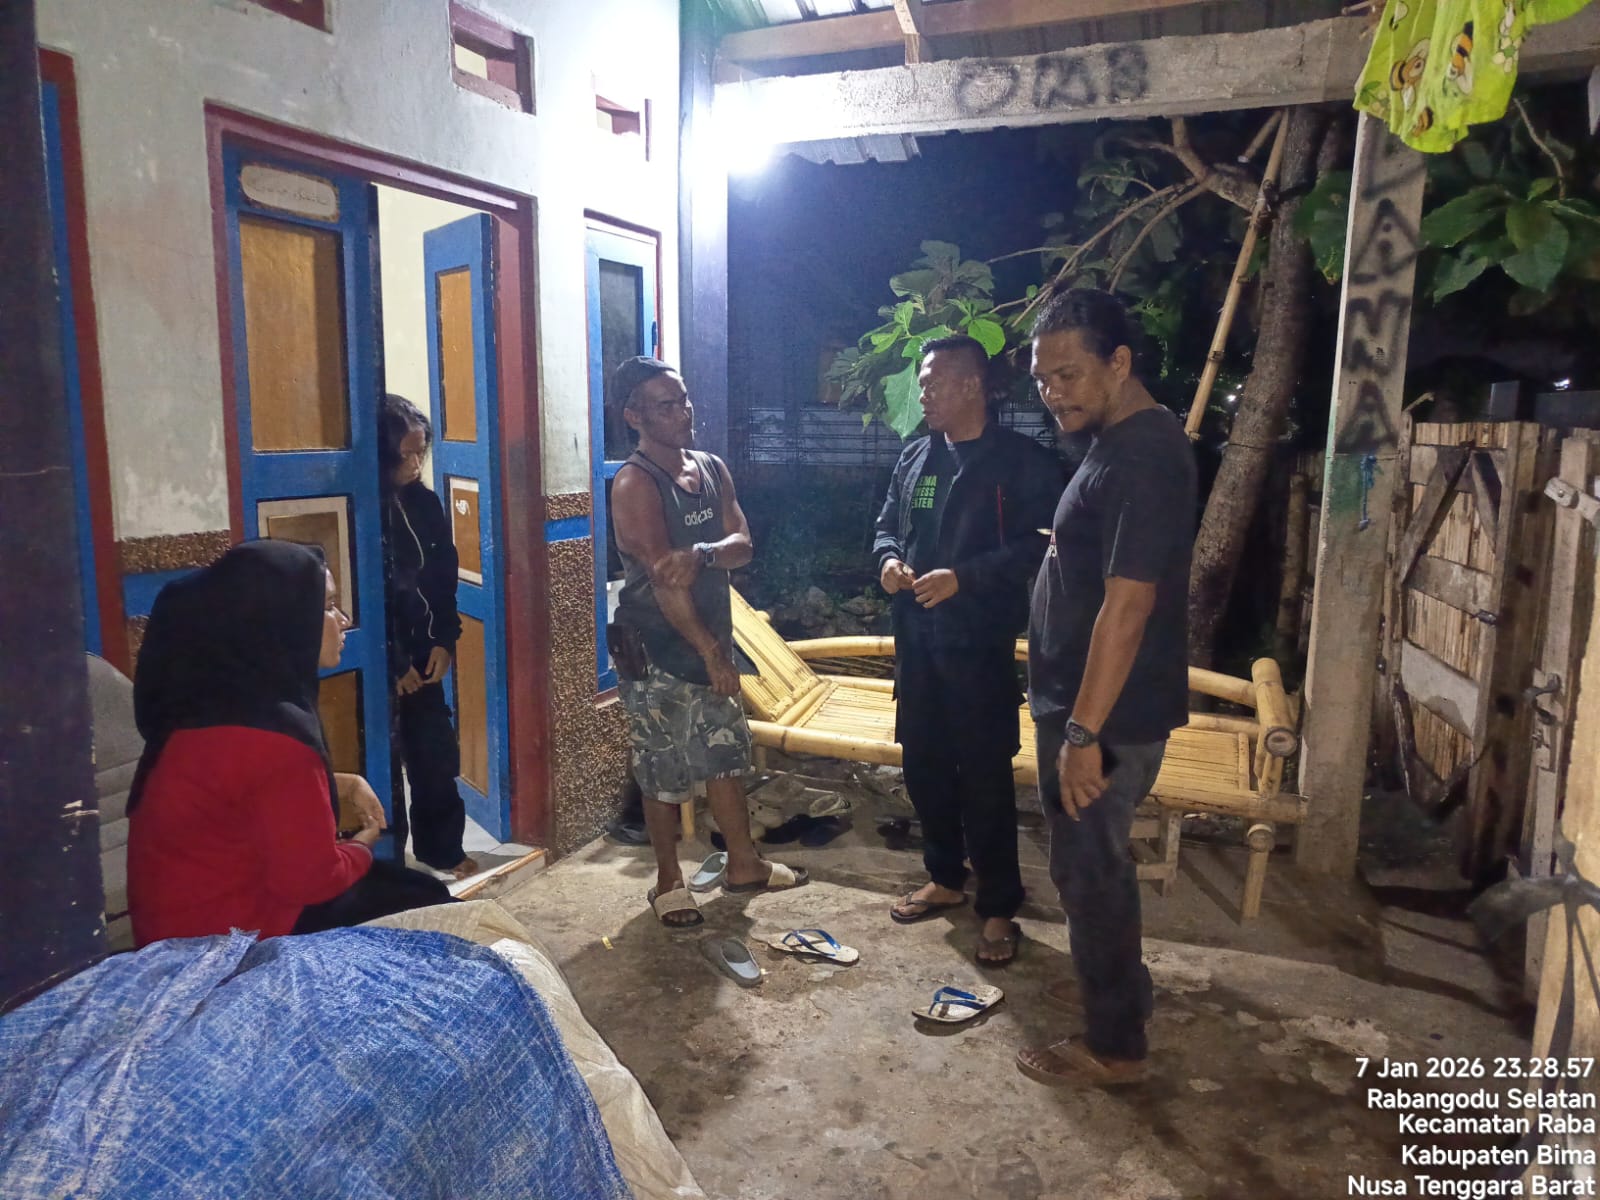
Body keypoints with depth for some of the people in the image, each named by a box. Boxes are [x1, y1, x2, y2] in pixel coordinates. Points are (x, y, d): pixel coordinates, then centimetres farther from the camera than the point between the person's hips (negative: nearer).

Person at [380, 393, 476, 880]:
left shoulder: (423, 501, 6)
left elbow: (445, 574, 9)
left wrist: (444, 641, -1)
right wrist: (392, 664, -12)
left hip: (422, 654, 6)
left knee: (436, 755, 12)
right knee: (386, 762, 4)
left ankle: (442, 851, 28)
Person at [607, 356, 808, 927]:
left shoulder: (713, 468, 6)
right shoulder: (635, 484, -16)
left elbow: (741, 544, -4)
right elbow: (664, 581, -21)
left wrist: (700, 554, -27)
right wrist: (711, 652, -19)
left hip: (711, 638, 7)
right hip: (656, 650, -7)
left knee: (726, 755, 16)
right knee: (665, 772, 4)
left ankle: (743, 864, 31)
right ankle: (669, 880, 22)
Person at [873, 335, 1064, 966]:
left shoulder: (1023, 460, -8)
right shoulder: (915, 457, 13)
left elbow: (1037, 545, -15)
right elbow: (887, 524, 21)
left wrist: (964, 576, -23)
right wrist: (888, 558, -2)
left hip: (981, 641, -6)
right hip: (916, 636, 7)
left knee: (985, 775, -1)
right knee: (923, 763, 14)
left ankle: (999, 908, 14)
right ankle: (944, 877, 33)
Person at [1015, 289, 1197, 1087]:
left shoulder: (1142, 456, -22)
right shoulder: (1122, 442, 11)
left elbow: (1127, 604, -27)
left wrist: (1085, 731, -27)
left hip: (1108, 714, -10)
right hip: (1082, 702, 10)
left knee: (1089, 869, 4)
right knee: (1090, 862, 23)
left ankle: (1113, 1045, 21)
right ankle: (1111, 984, 42)